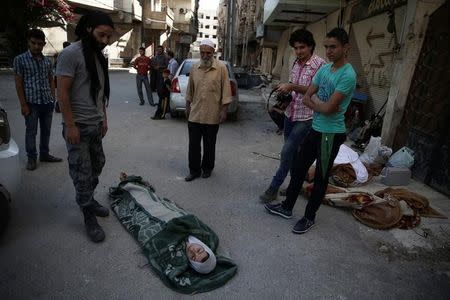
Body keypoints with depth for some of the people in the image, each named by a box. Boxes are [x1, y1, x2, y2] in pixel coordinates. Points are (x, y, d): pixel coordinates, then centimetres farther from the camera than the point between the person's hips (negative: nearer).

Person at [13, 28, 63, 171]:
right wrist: (23, 104, -11)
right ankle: (31, 158, 17)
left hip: (47, 102, 4)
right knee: (31, 131, 5)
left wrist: (53, 99, 6)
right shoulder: (20, 59, -4)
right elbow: (18, 84, -6)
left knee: (46, 131, 13)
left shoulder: (47, 61, 9)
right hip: (31, 103, -4)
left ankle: (44, 154, 27)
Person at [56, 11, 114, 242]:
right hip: (78, 125, -8)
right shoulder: (71, 53, -13)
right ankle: (89, 217, 11)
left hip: (96, 124, 8)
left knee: (97, 165, 14)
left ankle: (88, 199, 33)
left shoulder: (99, 56, 11)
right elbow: (63, 92, -16)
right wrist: (70, 125, -18)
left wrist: (104, 118, 13)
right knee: (82, 173, 0)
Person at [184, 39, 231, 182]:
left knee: (209, 145, 10)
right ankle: (194, 170, 20)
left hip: (212, 115, -3)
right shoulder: (194, 68, 6)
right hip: (195, 114, 3)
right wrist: (187, 106, 15)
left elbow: (226, 90, -6)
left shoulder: (221, 68, -6)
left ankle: (207, 168, 29)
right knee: (193, 144, 7)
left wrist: (224, 110, -10)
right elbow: (190, 89, 13)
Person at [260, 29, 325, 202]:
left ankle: (274, 188, 5)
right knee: (292, 152, 14)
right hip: (290, 114, 8)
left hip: (305, 118, -7)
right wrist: (284, 91, -1)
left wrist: (292, 87, -25)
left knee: (286, 153, -9)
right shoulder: (296, 63, 10)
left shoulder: (319, 64, -13)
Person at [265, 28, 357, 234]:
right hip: (315, 129, 8)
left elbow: (328, 108, -24)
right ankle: (287, 207, 31)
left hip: (331, 134, -8)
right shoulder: (324, 69, 7)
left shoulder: (348, 75, -19)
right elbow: (306, 98, 5)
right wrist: (322, 104, -13)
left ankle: (309, 217, 24)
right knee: (298, 168, 15)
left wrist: (314, 100, -4)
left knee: (320, 178, 7)